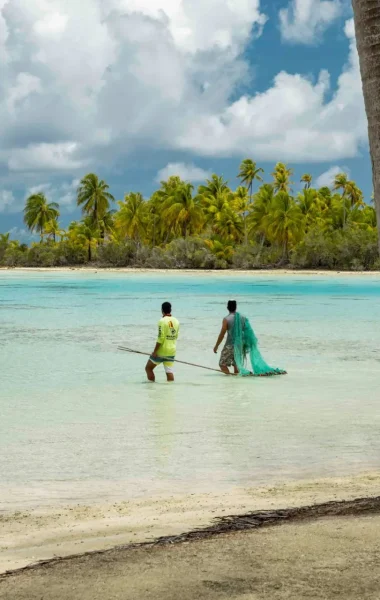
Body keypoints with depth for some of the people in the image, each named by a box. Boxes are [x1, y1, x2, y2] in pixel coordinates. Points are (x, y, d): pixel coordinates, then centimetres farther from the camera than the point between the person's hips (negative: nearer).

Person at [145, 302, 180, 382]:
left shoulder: (162, 321, -13)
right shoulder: (176, 321, 6)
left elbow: (161, 338, -17)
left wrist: (155, 351, -14)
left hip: (161, 351, -5)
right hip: (172, 352, 5)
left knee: (148, 368, 12)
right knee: (170, 372, 3)